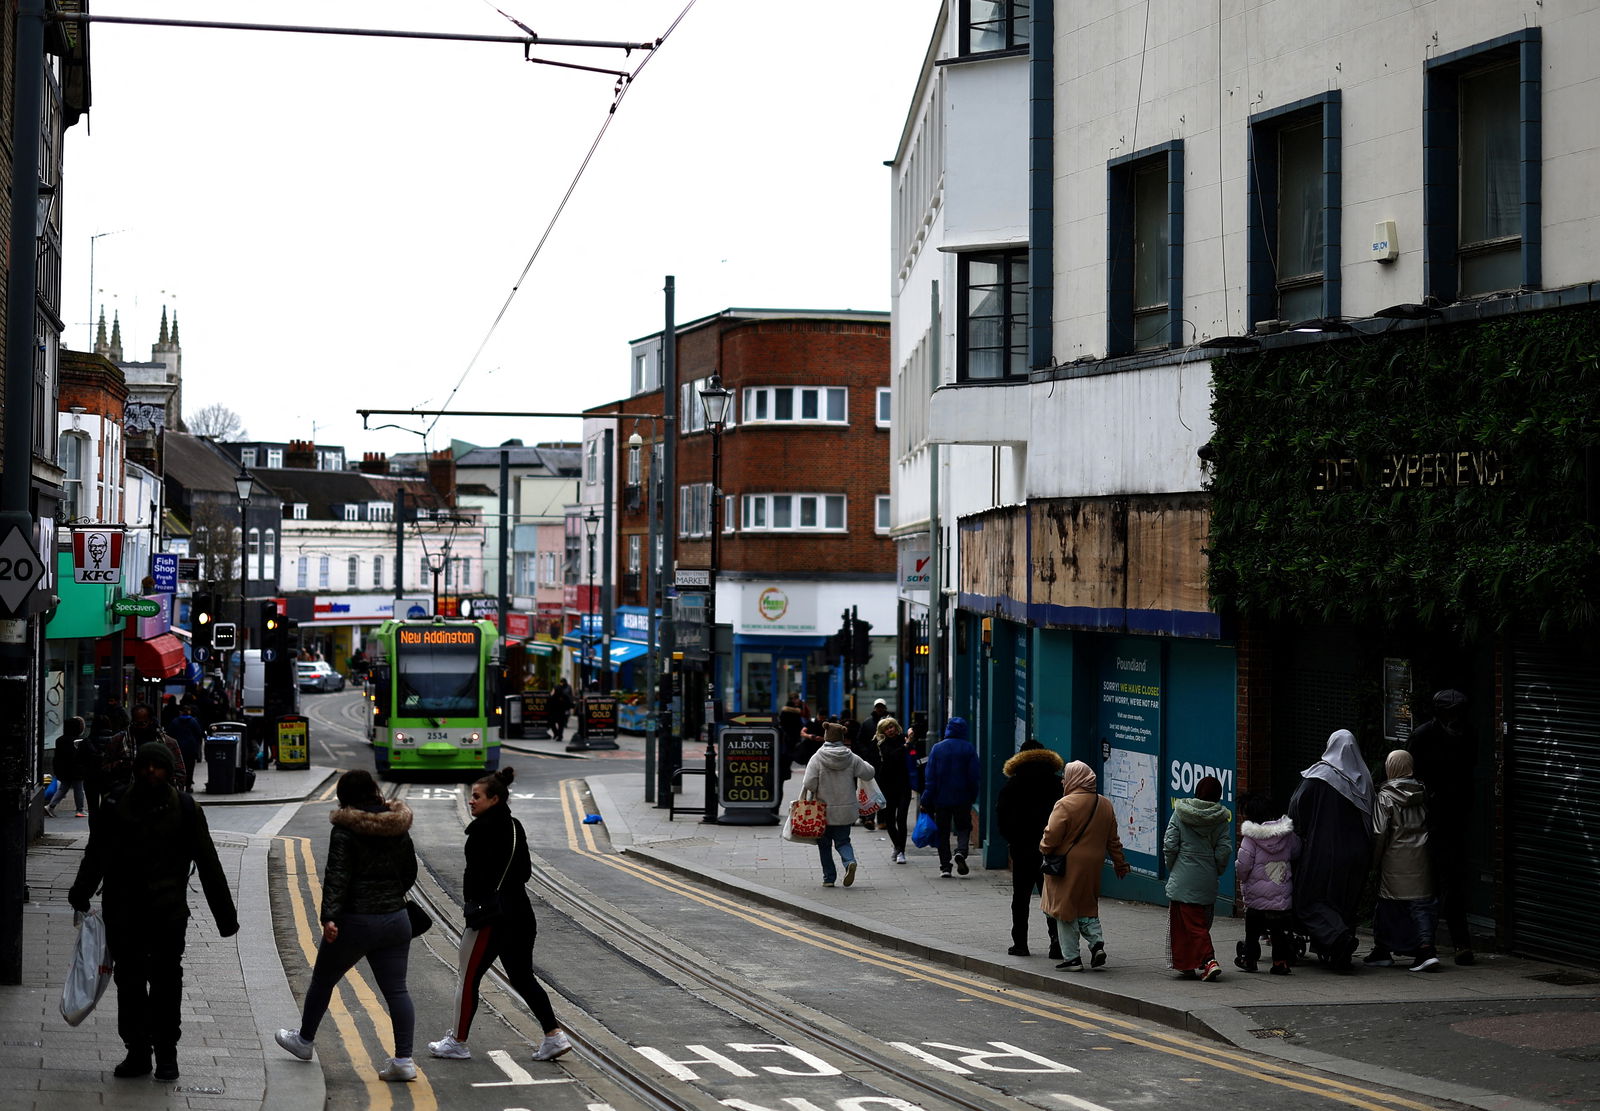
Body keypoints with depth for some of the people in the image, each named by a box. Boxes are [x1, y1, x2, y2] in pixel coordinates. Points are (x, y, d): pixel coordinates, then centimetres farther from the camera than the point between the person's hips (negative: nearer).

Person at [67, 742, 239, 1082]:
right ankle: (137, 1051, 15)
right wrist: (81, 893, 8)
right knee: (129, 981, 6)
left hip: (168, 913, -2)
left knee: (166, 983, 3)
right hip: (122, 910, 2)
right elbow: (97, 853, 13)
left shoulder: (184, 809, 0)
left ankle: (166, 1054, 13)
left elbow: (207, 863, 2)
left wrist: (225, 915, 1)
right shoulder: (117, 804, 3)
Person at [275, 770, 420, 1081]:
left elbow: (336, 877, -20)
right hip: (396, 921, 5)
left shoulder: (346, 831, -12)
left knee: (323, 980, 17)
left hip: (355, 922, -5)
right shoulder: (398, 829, 6)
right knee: (396, 989, 2)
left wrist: (329, 916, -23)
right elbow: (410, 872, 17)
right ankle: (403, 1060, -6)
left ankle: (304, 1040, 34)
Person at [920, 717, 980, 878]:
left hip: (941, 798, 0)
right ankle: (961, 851, -16)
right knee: (964, 827, 12)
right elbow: (974, 775, -2)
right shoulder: (969, 748, -1)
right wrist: (973, 796, 7)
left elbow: (930, 776, -2)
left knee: (943, 832, 7)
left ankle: (945, 866, 2)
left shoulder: (937, 748, -1)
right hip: (962, 798, 0)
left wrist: (926, 801, -1)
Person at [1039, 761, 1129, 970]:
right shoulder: (1105, 805, 6)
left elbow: (1052, 835, -17)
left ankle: (1072, 957, 4)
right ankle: (1097, 942, -1)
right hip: (1092, 866, 6)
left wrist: (1044, 848, 4)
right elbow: (1113, 840, 13)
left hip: (1067, 865, -6)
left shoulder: (1065, 805, -16)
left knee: (1066, 910, 3)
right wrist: (1119, 863, 22)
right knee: (1087, 908, 20)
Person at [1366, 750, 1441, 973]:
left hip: (1395, 858, -3)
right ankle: (1426, 949, -10)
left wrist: (1375, 860, -1)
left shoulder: (1385, 797, -8)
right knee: (1421, 902, 3)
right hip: (1421, 859, 3)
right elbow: (1430, 825, 8)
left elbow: (1379, 833, -10)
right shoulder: (1422, 793, 4)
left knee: (1388, 904, 8)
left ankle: (1382, 951, 17)